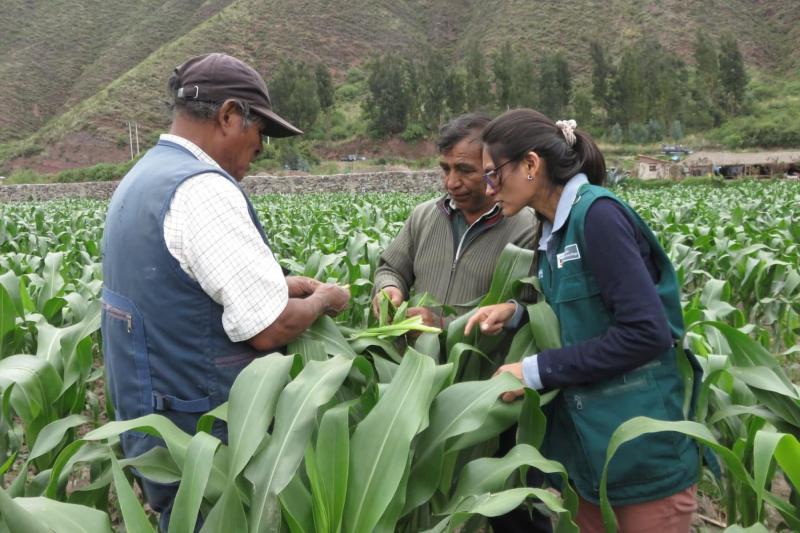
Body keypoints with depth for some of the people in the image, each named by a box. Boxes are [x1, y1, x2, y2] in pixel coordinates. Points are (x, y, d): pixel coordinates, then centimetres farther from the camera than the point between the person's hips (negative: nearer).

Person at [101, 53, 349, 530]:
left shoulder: (140, 179, 8)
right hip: (205, 441, -9)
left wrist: (277, 284, 11)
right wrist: (322, 299, -5)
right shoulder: (202, 189, -23)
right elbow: (271, 328, -25)